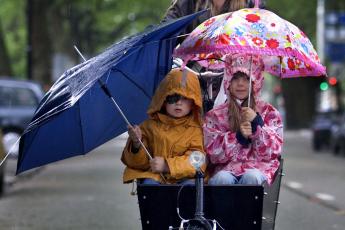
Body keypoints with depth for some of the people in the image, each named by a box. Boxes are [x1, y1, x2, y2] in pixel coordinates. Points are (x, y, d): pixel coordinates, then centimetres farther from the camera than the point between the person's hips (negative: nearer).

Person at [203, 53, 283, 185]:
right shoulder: (215, 115, 15)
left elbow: (273, 151, 3)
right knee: (222, 179, -35)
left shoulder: (269, 112, 15)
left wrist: (257, 123, -9)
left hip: (260, 168, 0)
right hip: (226, 168, 0)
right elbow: (213, 154, 3)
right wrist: (238, 136, -10)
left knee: (251, 177, -35)